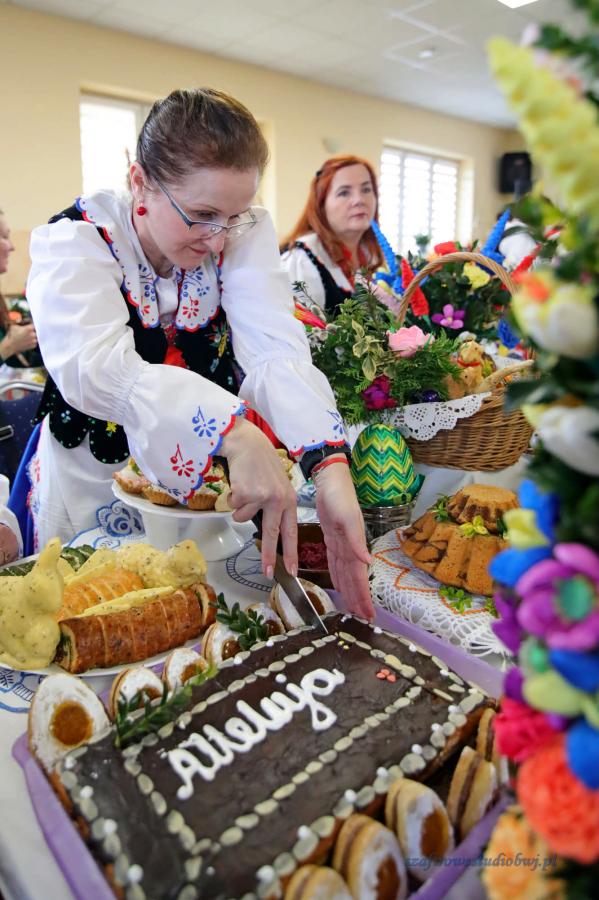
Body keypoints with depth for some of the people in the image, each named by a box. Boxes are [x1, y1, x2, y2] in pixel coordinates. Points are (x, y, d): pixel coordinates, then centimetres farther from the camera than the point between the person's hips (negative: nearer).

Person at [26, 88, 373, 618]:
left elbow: (276, 349, -26)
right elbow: (94, 365, -37)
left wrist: (329, 465, -44)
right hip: (93, 483, -1)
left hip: (209, 475, 2)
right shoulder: (74, 239, -19)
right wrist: (235, 431, -52)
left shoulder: (246, 234, -12)